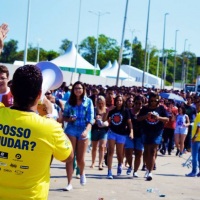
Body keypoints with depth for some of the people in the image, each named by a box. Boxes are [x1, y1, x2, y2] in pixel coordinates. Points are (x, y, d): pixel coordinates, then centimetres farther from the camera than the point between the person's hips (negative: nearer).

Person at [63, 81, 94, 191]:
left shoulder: (88, 101, -1)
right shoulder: (69, 102, 4)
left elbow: (90, 119, -7)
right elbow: (64, 116, 10)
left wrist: (86, 130, -22)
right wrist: (69, 119, -12)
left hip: (83, 131, -1)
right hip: (71, 130, 1)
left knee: (80, 159, 6)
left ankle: (82, 173, 39)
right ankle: (69, 183, 3)